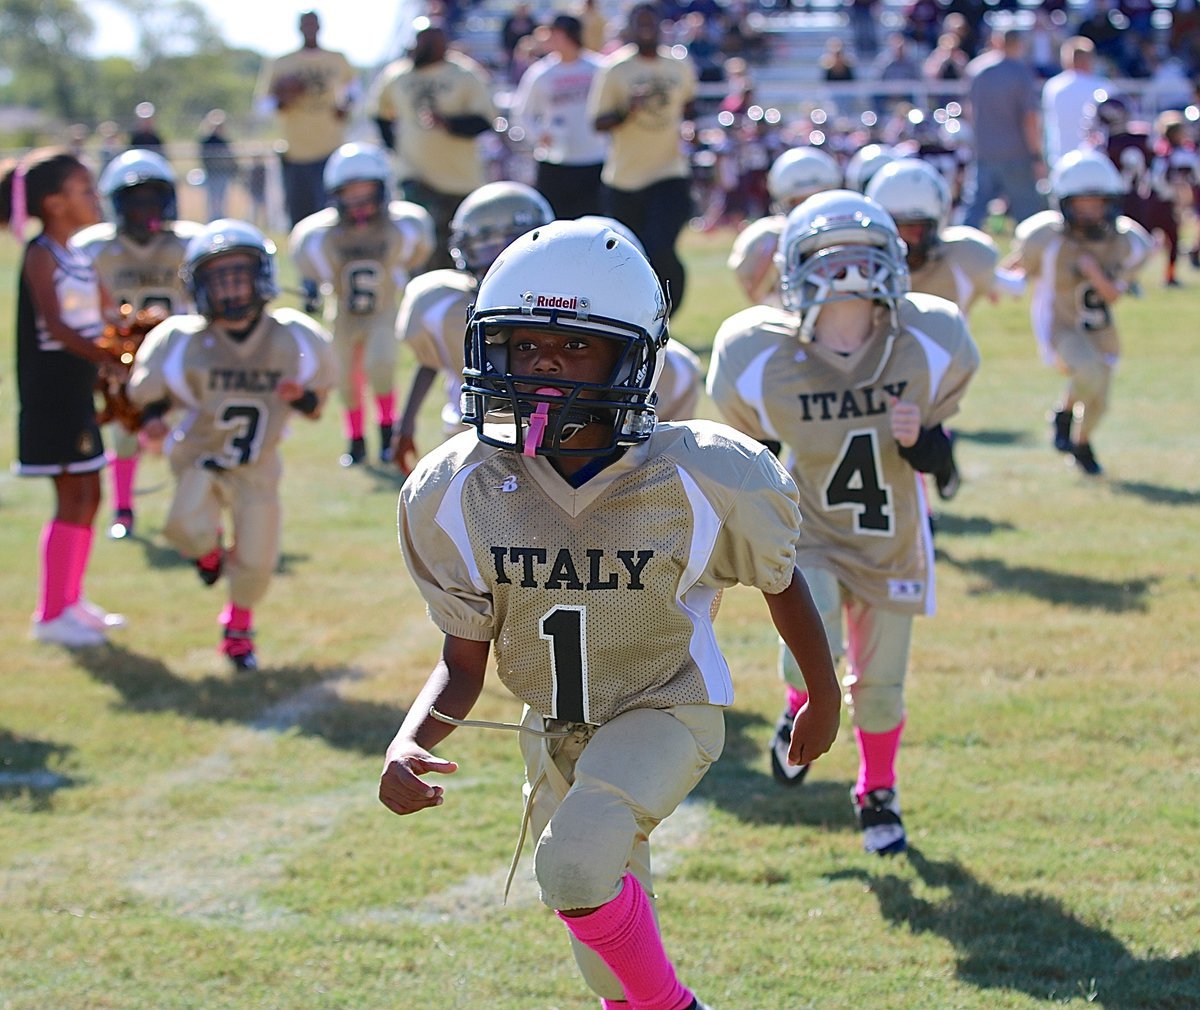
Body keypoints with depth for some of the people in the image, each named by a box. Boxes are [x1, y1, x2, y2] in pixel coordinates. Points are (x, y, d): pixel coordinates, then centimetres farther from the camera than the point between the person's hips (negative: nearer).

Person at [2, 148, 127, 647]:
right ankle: (51, 614, -2)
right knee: (74, 496, -8)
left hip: (77, 390, 9)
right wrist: (111, 361, -30)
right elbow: (55, 326, -25)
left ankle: (71, 601, 25)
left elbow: (108, 319, 18)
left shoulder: (79, 255, 13)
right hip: (50, 388, -9)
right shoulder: (41, 256, -13)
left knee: (88, 495, 14)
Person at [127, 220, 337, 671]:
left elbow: (317, 403, 0)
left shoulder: (293, 340, -14)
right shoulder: (181, 344, -19)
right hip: (199, 458, -2)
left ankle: (238, 626, 38)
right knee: (188, 528, -27)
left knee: (256, 561, 2)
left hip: (257, 467, 2)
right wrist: (152, 419, -25)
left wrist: (298, 397, -23)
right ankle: (208, 548, 14)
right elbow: (148, 395, -3)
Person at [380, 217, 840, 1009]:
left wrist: (824, 697, 12)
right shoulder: (459, 494, -19)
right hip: (556, 730, 4)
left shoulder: (704, 481, -25)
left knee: (576, 862, -30)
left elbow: (780, 581, -4)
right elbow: (464, 661, -9)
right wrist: (409, 744, -30)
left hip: (667, 712, -4)